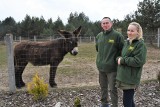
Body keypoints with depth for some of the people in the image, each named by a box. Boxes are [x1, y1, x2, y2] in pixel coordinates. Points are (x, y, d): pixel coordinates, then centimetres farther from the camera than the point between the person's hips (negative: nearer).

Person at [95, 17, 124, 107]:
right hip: (101, 66, 6)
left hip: (112, 67, -6)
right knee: (103, 87, 20)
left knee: (112, 89, 1)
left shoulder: (117, 35, -11)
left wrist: (116, 59, -9)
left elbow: (122, 50, -8)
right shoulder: (99, 36, 8)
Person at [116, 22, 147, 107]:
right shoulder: (127, 42, 12)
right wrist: (118, 59, -5)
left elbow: (139, 61, -21)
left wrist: (123, 60, -16)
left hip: (131, 79, -7)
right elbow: (121, 55, 18)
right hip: (123, 77, 8)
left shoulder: (140, 44, -12)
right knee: (129, 99, 19)